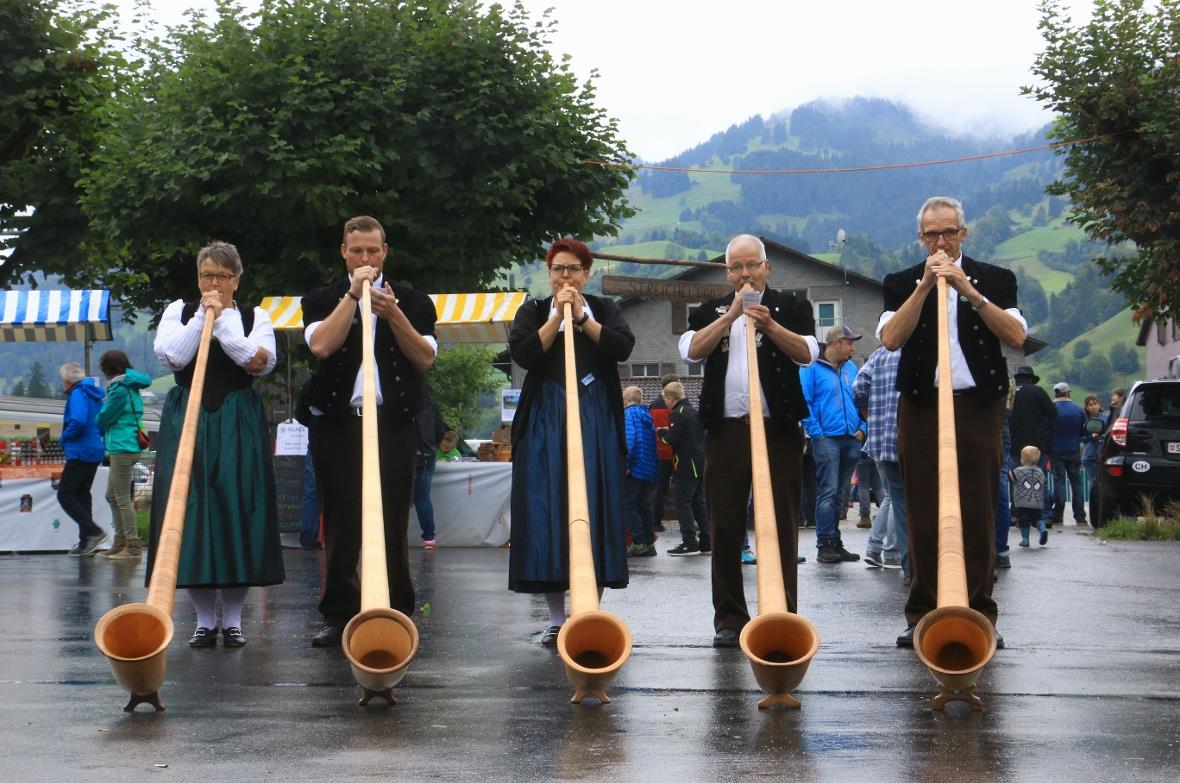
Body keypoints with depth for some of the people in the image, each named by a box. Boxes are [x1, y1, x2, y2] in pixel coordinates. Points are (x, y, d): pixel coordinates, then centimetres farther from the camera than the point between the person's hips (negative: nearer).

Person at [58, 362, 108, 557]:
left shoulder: (77, 394, -12)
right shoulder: (93, 394, 17)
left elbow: (78, 421, -26)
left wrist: (65, 438, -12)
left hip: (80, 452, -10)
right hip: (95, 452, 10)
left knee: (65, 495, -8)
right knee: (82, 494, 14)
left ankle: (94, 532, -19)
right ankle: (86, 542, 13)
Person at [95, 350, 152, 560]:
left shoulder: (120, 389, -14)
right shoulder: (130, 386, 13)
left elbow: (104, 418, -9)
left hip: (123, 449, -10)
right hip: (121, 449, 10)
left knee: (122, 499, -6)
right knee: (112, 496, 16)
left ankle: (133, 546, -5)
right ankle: (120, 542, 20)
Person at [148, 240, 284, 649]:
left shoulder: (255, 317, 10)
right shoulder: (178, 311, 13)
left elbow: (259, 361, -8)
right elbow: (171, 356, -4)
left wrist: (222, 319, -9)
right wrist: (203, 317, -6)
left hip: (238, 424, -1)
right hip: (186, 420, 1)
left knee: (237, 513, -4)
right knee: (191, 512, -4)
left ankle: (233, 618, 4)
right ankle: (205, 619, 4)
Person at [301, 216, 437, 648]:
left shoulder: (412, 301, 12)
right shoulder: (321, 299, 10)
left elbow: (425, 358, 0)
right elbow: (322, 345, -9)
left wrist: (393, 314, -12)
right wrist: (353, 294, -9)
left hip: (394, 422, 0)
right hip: (338, 422, 0)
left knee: (392, 523, -1)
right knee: (340, 521, 2)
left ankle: (396, 614, 6)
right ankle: (339, 614, 10)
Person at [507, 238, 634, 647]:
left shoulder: (605, 309, 13)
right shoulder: (532, 311, 11)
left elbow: (623, 347, -6)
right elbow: (523, 354, -6)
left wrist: (582, 318, -9)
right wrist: (557, 317, -8)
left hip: (596, 422, 0)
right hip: (545, 421, 0)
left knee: (593, 511, -3)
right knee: (546, 513, -4)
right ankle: (556, 618, 2)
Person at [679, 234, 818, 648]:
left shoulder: (790, 307, 9)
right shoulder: (711, 311, 15)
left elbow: (807, 353, -6)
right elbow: (691, 350, -3)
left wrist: (770, 325, -19)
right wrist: (731, 315, -9)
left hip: (778, 429, -2)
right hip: (725, 431, 2)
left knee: (781, 527, -1)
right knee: (725, 528, 3)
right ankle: (729, 618, 10)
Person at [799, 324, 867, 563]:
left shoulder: (851, 368, 15)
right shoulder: (811, 368, -4)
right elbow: (803, 401, -8)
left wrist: (862, 428, 8)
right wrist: (816, 432, -12)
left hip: (851, 440, 6)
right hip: (827, 439, -6)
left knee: (839, 494, 10)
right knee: (828, 493, -10)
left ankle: (835, 544, 15)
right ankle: (825, 546, -8)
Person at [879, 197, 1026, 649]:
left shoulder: (994, 280, 10)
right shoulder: (903, 284, 12)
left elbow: (1016, 336, -5)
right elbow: (891, 338, -5)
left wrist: (970, 291, -13)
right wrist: (925, 286, -11)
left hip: (978, 408, 0)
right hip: (921, 408, 0)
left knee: (978, 517, -1)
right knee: (924, 518, -1)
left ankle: (978, 615, 5)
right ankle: (923, 615, 6)